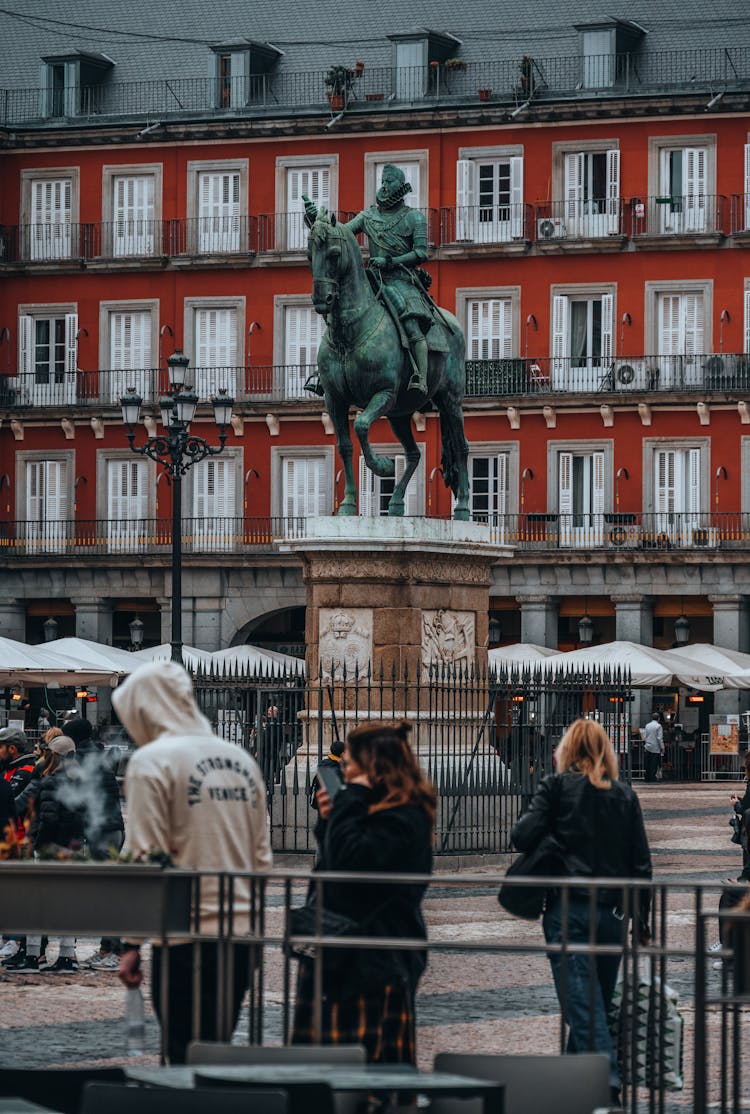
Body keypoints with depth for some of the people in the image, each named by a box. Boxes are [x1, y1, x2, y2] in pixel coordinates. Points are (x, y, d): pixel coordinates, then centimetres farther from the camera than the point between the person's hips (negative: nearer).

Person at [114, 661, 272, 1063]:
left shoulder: (151, 762, -7)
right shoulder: (241, 759, 14)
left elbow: (144, 859, -11)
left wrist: (131, 943, -8)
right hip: (243, 935, 7)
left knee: (188, 1060, -4)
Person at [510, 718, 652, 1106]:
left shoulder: (557, 786, -2)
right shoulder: (624, 794, 9)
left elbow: (523, 837, -9)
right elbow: (641, 863, 9)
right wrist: (641, 920, 15)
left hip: (569, 910, -4)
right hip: (613, 913, 4)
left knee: (581, 1003, -8)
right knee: (598, 1001, 15)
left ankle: (606, 1081, -23)